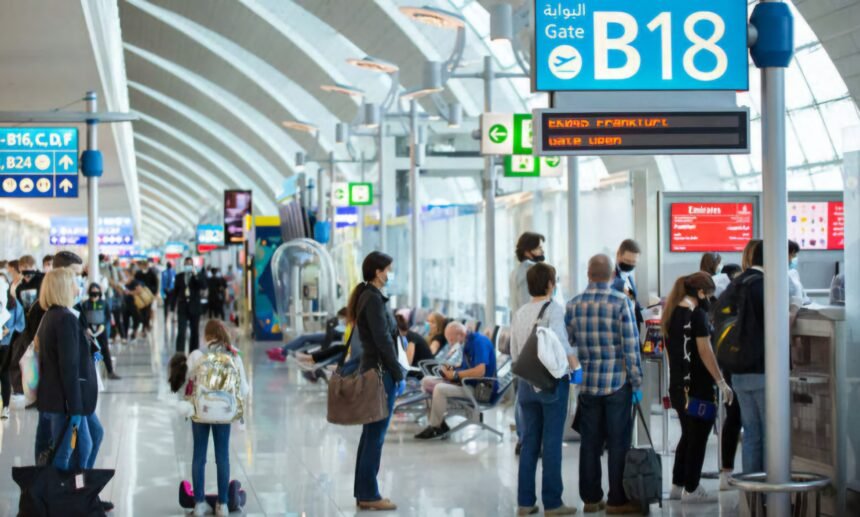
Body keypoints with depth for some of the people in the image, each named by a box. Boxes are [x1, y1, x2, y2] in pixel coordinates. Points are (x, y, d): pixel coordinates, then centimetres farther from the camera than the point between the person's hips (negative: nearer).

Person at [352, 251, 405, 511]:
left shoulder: (368, 296, 14)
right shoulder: (373, 298, -16)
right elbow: (383, 341, -19)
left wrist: (395, 373, 17)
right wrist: (399, 375, -14)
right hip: (381, 372, -10)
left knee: (370, 435, 13)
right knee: (375, 436, -4)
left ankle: (363, 492, 18)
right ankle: (369, 495, 1)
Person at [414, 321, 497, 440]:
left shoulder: (479, 342, -18)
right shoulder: (467, 342, 9)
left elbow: (480, 371, -28)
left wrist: (455, 374, -18)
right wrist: (451, 369, 1)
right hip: (467, 382, 10)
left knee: (440, 389, -28)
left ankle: (435, 427, -10)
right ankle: (440, 423, -1)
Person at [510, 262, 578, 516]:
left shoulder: (519, 313, 9)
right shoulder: (554, 309, -9)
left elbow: (514, 353, 12)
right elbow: (561, 343, -24)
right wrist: (577, 368, -14)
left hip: (526, 382, 6)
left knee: (529, 442, 10)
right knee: (551, 442, -1)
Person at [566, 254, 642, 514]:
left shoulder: (573, 305, 3)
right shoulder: (621, 302, -10)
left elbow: (568, 344, 9)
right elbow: (631, 346, -10)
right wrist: (636, 383, -4)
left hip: (587, 384, 4)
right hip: (617, 383, -4)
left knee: (590, 443, 10)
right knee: (618, 443, 2)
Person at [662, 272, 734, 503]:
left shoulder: (672, 311, 12)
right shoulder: (697, 313, -13)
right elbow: (705, 351, -17)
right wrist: (722, 382, -14)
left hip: (677, 384, 9)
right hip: (697, 386, -9)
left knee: (687, 435, 18)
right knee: (698, 438, -1)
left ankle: (677, 485, 22)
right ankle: (691, 489, 3)